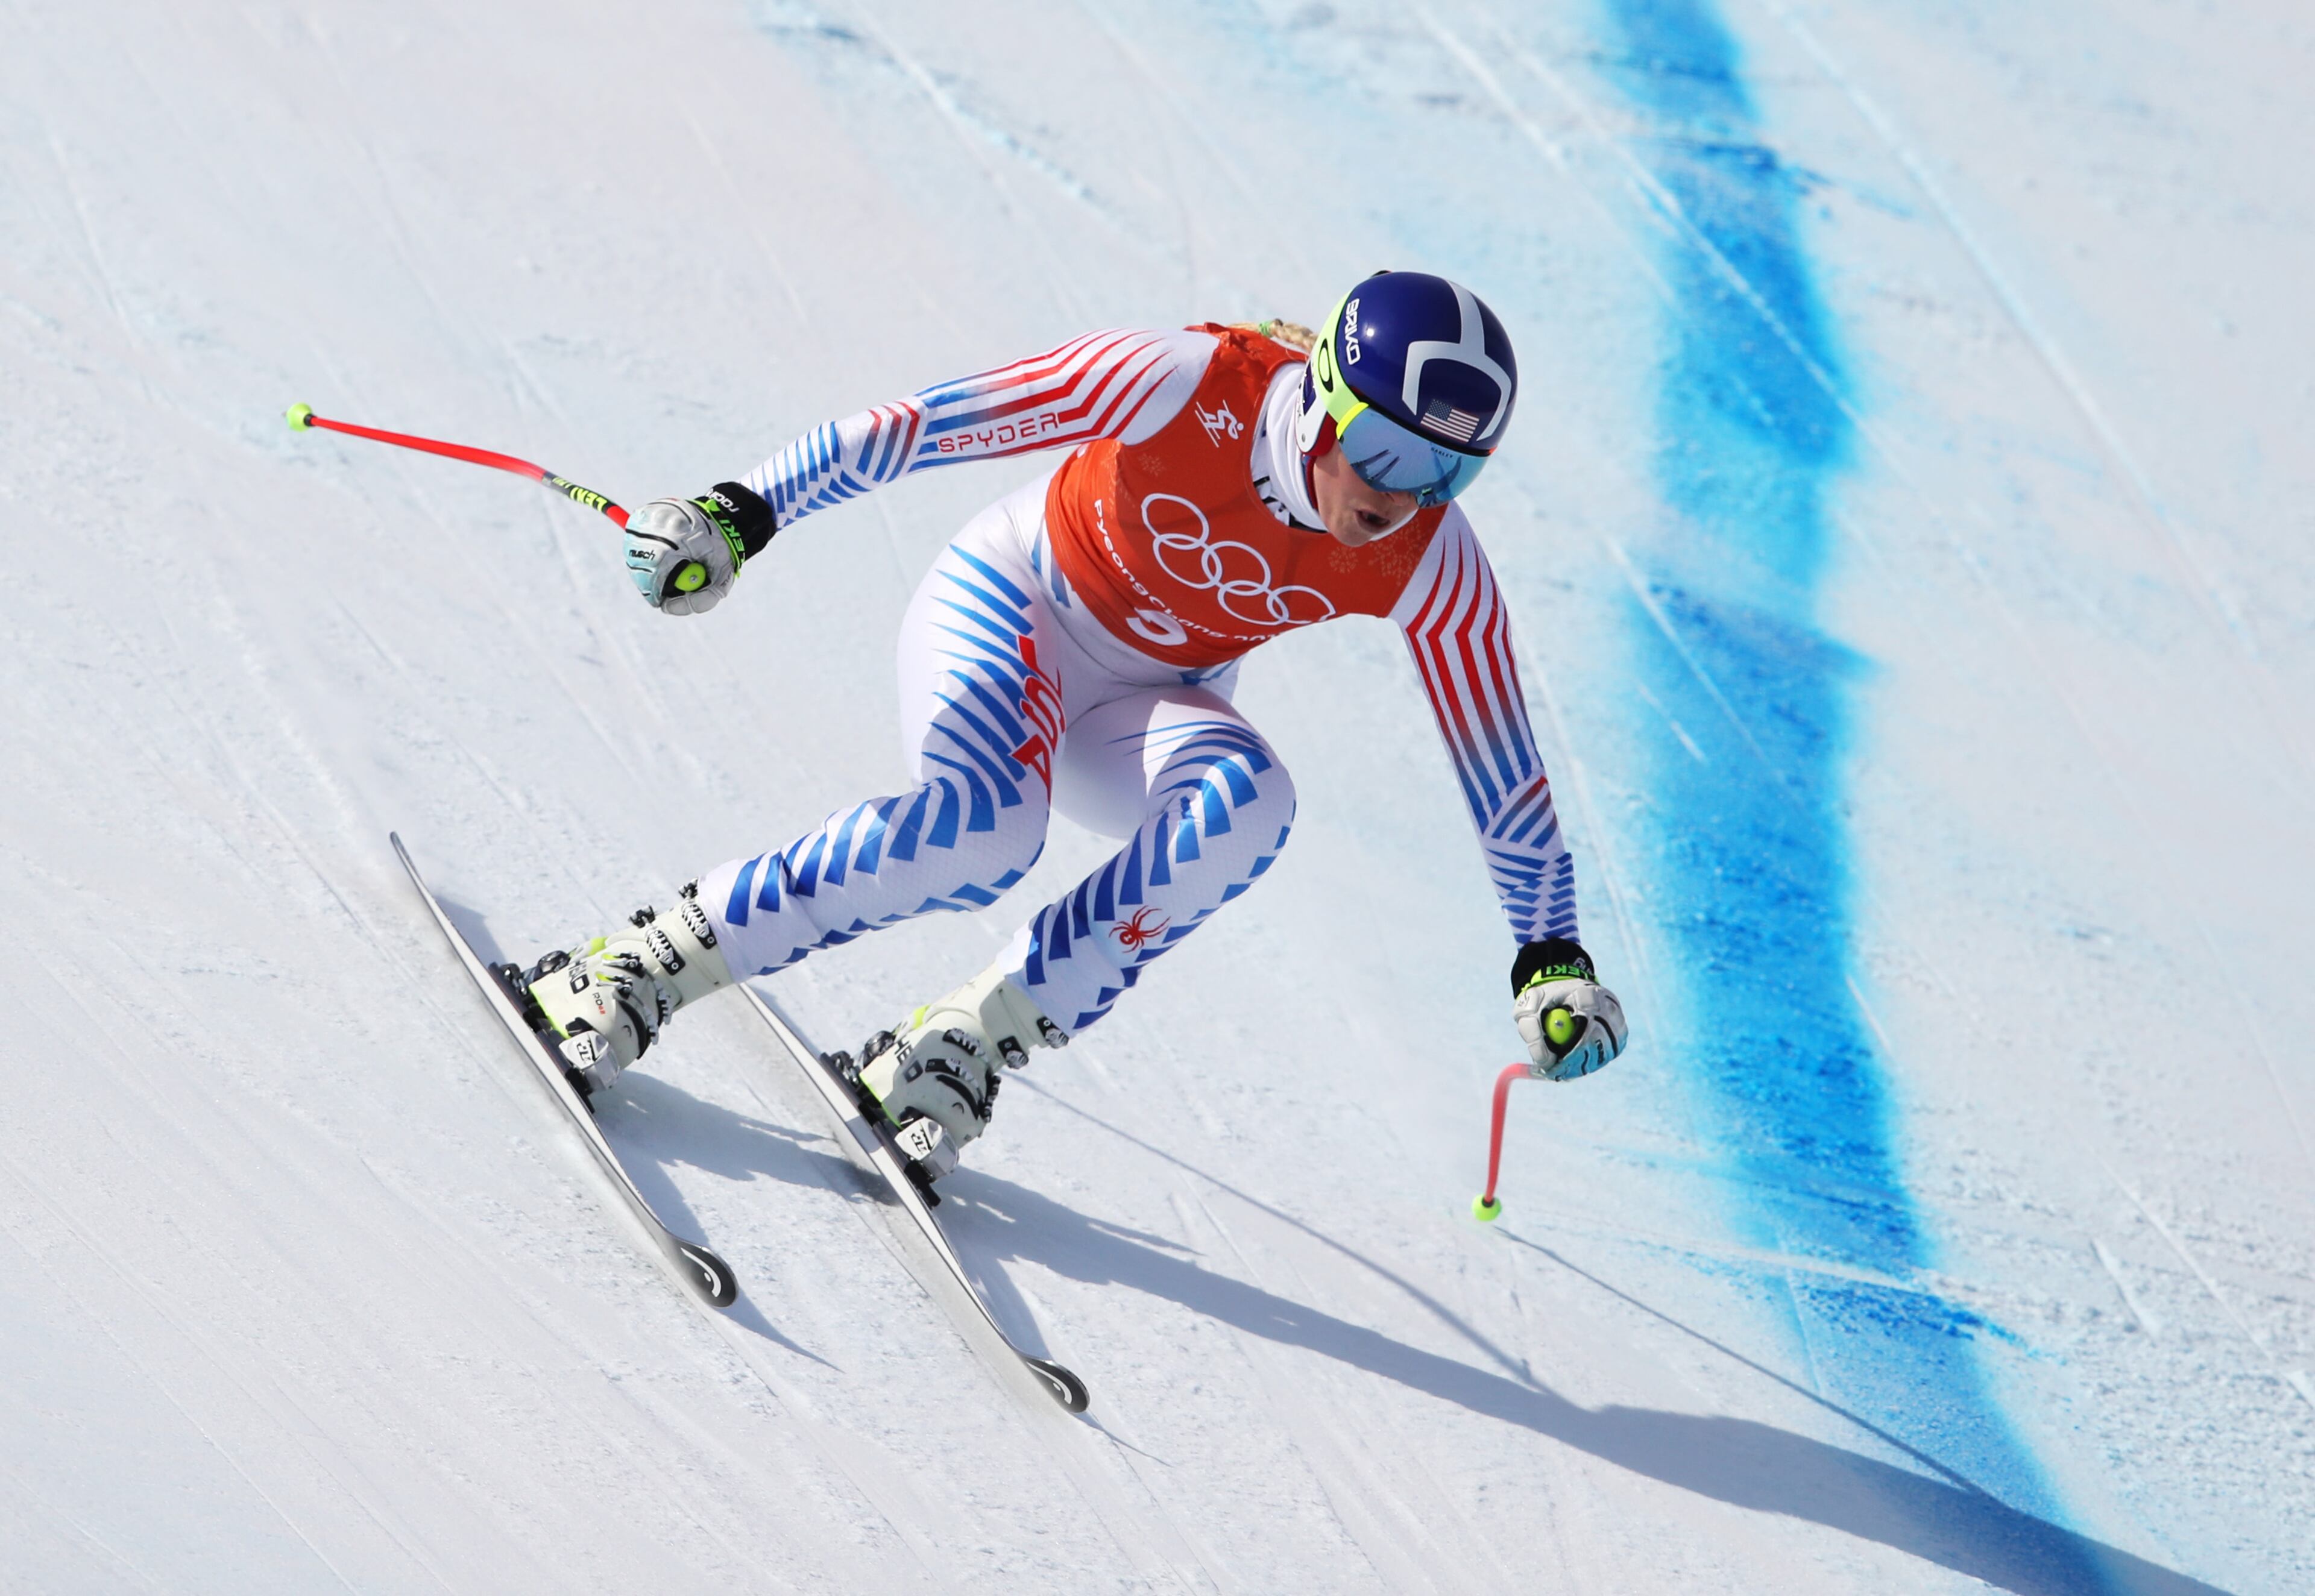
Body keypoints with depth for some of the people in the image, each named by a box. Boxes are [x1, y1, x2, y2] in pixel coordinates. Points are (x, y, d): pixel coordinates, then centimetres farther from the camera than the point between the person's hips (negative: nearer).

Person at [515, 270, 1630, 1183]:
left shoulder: (1432, 569, -20)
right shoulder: (1190, 386, -29)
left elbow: (1499, 770, -9)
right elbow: (918, 428, -25)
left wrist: (1552, 959, -10)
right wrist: (742, 515, -29)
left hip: (1144, 708, 3)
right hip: (1010, 607, -3)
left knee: (1243, 804, -33)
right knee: (984, 825, -36)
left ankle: (970, 1045, -23)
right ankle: (645, 968, -21)